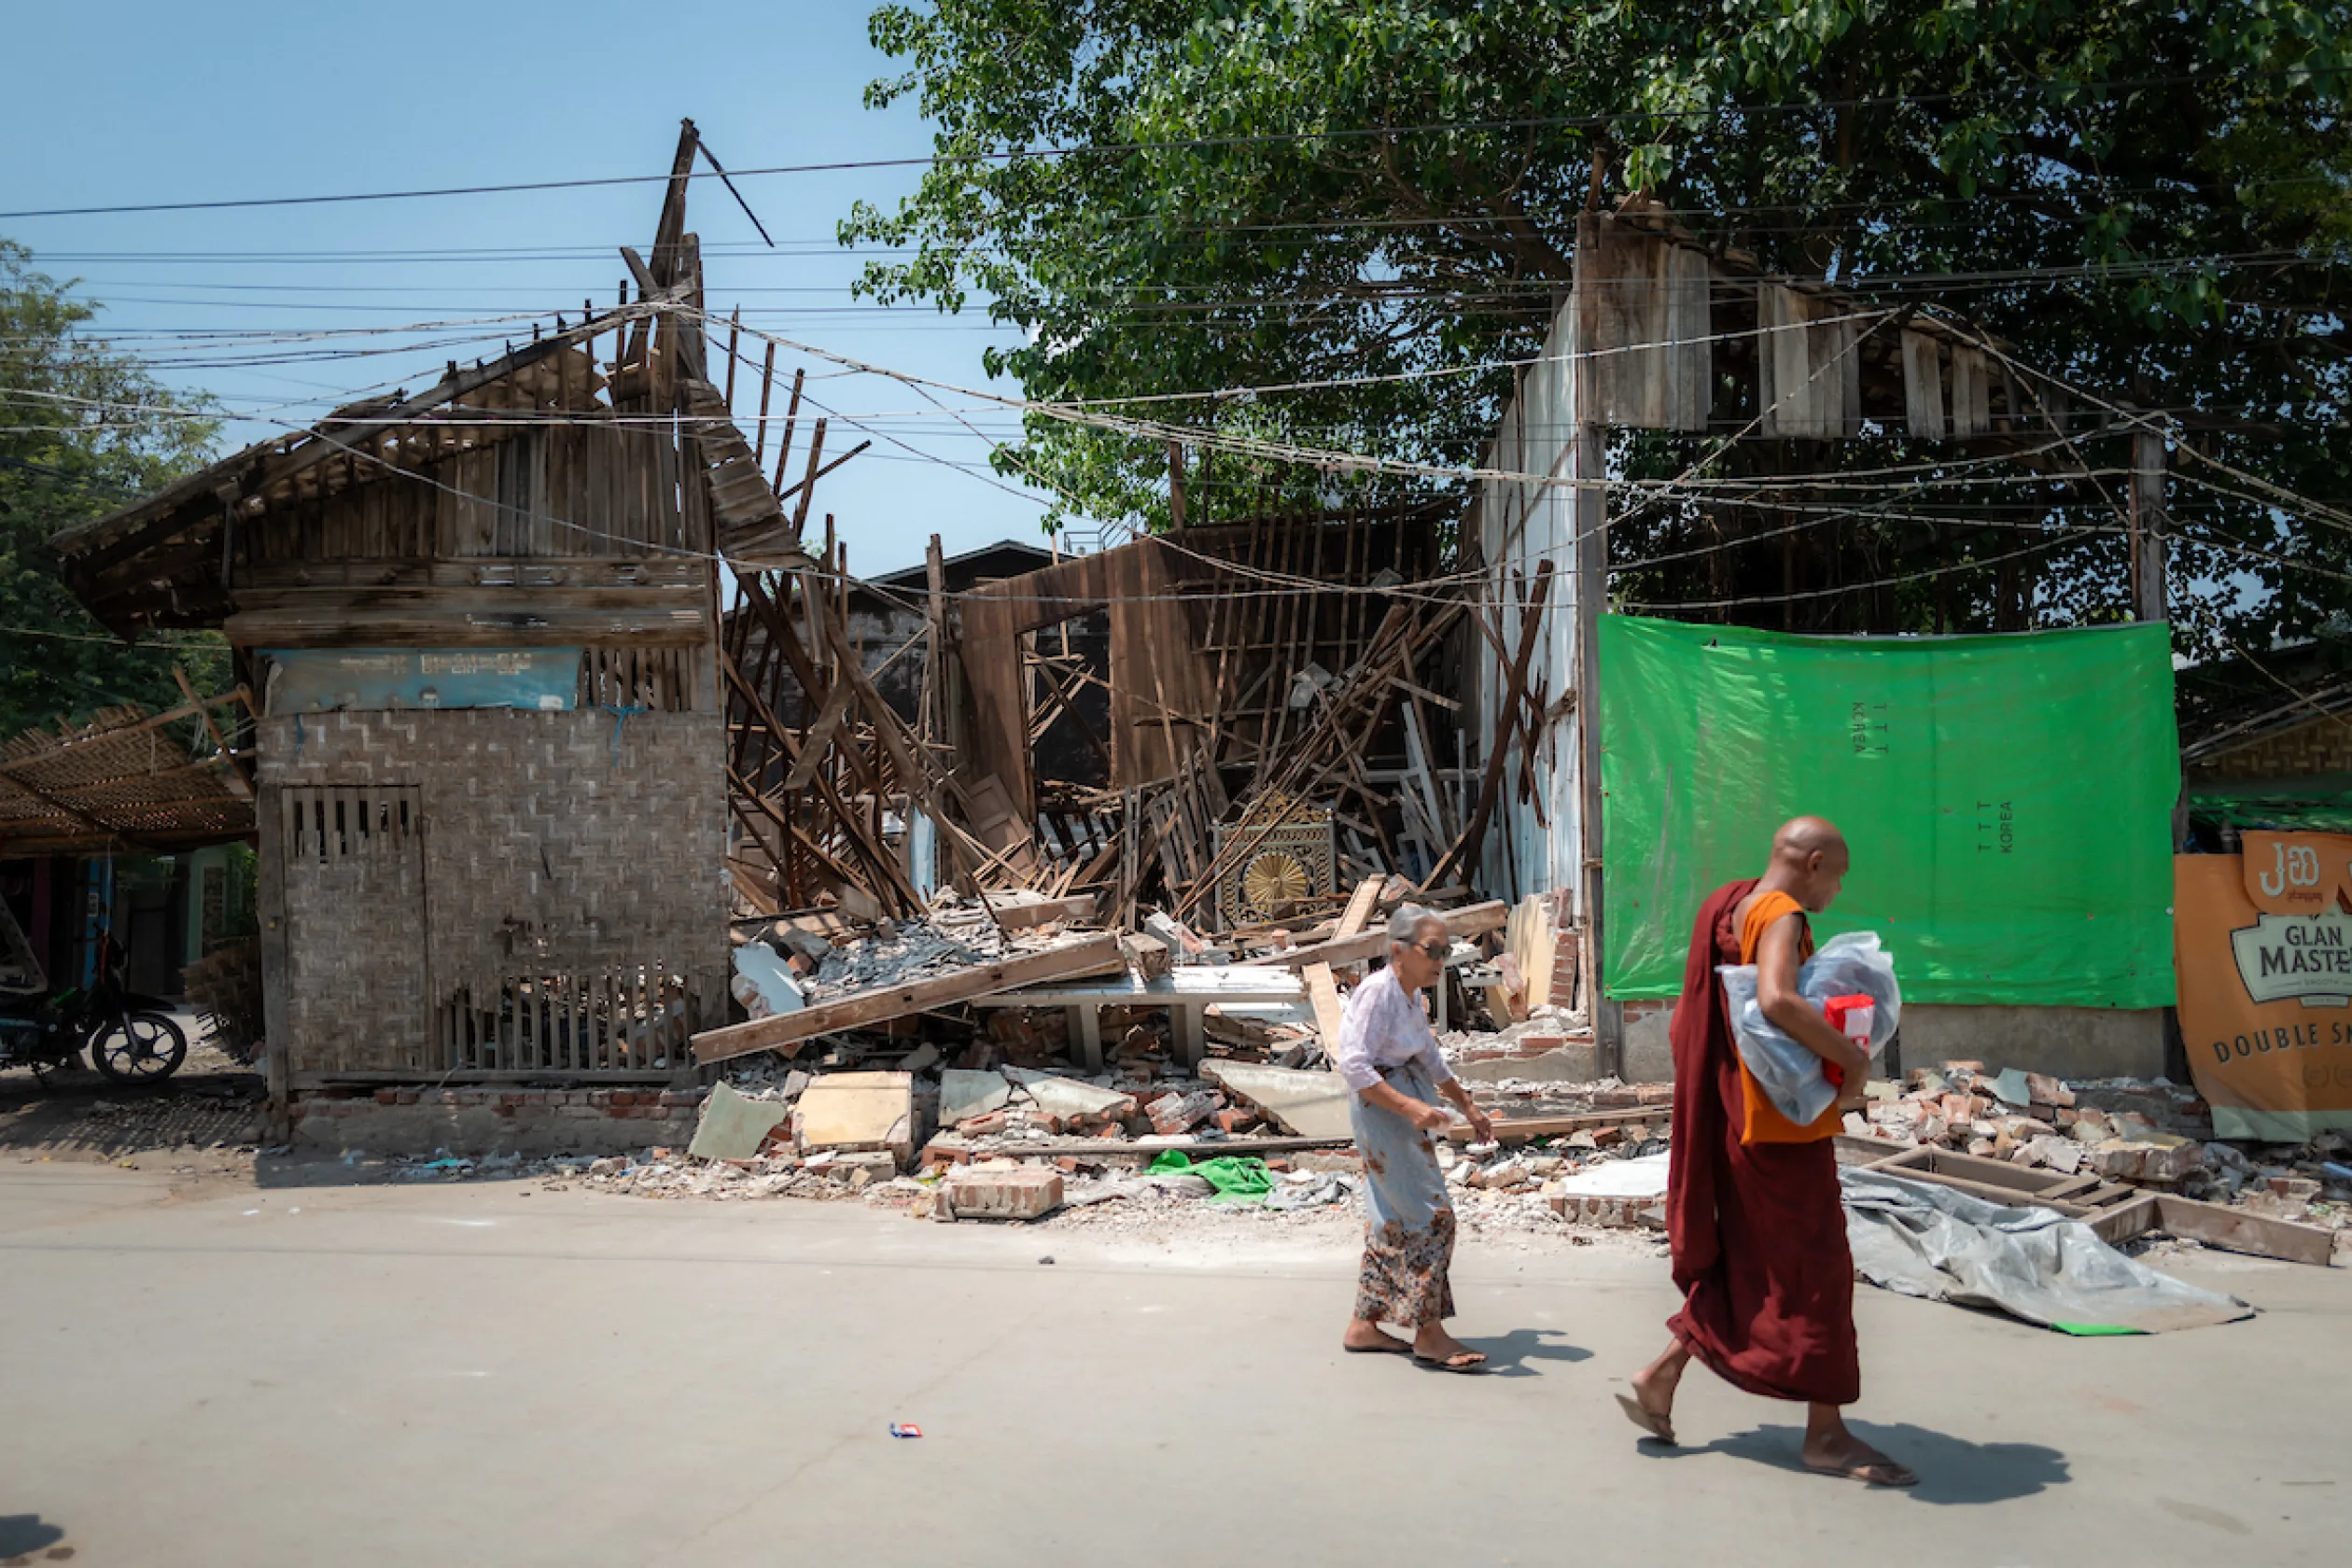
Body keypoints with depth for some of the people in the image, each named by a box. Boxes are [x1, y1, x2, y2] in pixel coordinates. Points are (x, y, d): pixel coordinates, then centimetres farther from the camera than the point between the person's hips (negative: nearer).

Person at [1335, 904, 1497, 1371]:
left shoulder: (1411, 996, 11)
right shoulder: (1377, 992, -19)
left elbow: (1431, 1061, 24)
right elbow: (1353, 1065, -26)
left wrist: (1468, 1107, 25)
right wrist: (1410, 1107, -31)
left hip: (1406, 1111, 10)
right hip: (1380, 1108, -10)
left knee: (1393, 1219, 13)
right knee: (1428, 1215, -8)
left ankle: (1365, 1324, 21)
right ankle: (1429, 1334, 0)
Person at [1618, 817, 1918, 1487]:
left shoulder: (1731, 908, 12)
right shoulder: (1781, 915, -15)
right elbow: (1776, 999, -36)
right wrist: (1851, 1056, -24)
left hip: (1740, 1119, 9)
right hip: (1784, 1124, -9)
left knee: (1743, 1262, 17)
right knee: (1816, 1269, 0)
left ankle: (1659, 1379, 19)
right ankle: (1826, 1433, 9)